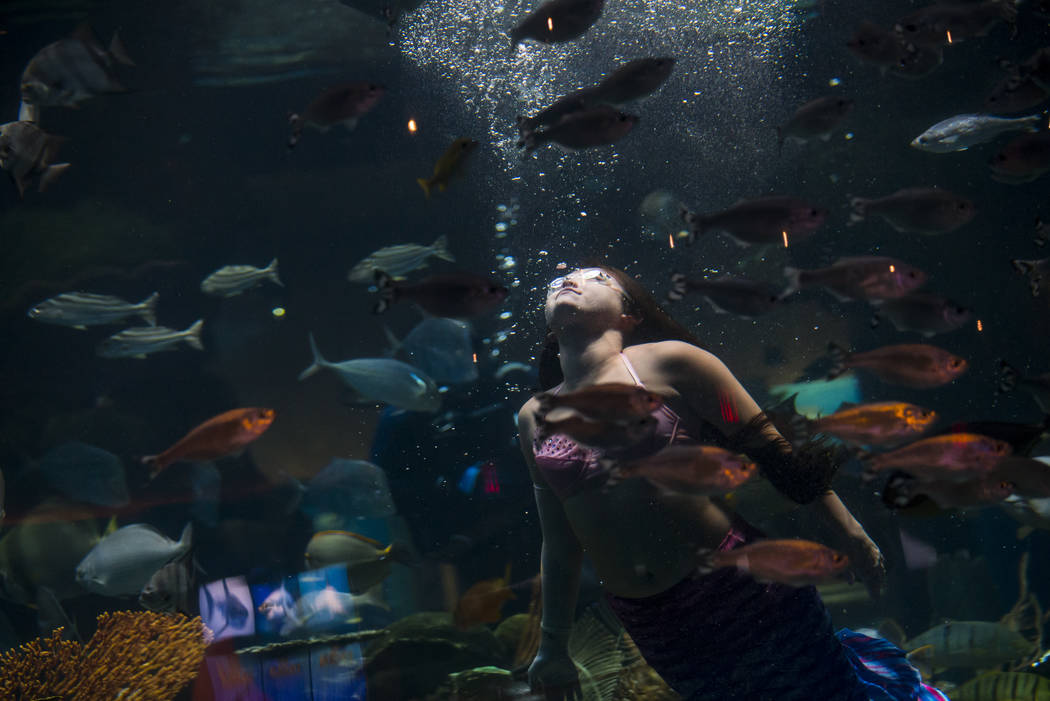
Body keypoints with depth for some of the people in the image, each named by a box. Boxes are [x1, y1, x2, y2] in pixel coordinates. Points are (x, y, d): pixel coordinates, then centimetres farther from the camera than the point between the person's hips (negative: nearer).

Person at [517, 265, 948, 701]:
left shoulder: (667, 362, -3)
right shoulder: (534, 418, 9)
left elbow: (771, 444, -2)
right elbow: (559, 542, 15)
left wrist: (845, 531, -3)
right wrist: (553, 646, 18)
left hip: (738, 584, -3)